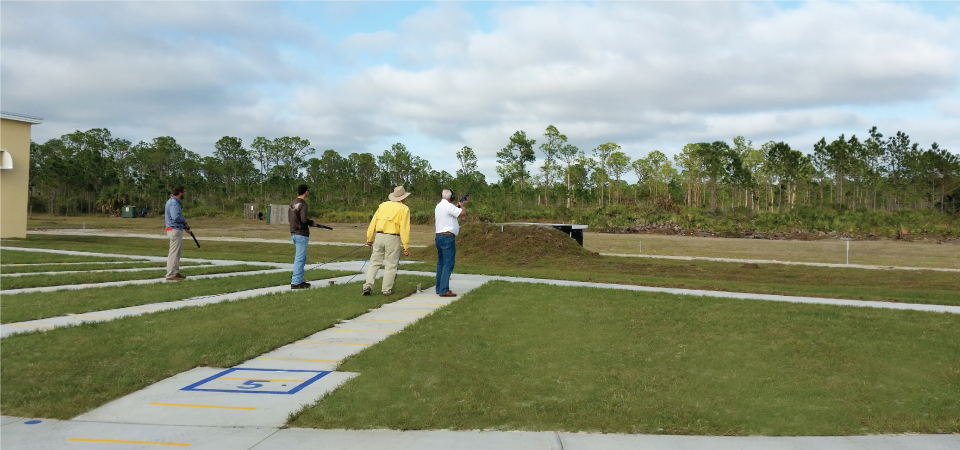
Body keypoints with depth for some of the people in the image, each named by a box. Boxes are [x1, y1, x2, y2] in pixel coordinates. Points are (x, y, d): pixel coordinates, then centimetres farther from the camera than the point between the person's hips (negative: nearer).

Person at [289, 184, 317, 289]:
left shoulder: (293, 203, 10)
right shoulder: (302, 204, -15)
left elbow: (289, 215, 18)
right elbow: (304, 219, -22)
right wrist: (311, 222, -2)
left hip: (294, 233, 9)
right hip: (301, 234, -9)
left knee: (302, 257, 17)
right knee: (300, 258, -5)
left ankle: (299, 279, 20)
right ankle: (295, 282, -5)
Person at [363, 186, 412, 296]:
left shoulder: (383, 205, 10)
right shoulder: (404, 209, -2)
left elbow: (373, 222, 8)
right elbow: (404, 228, -10)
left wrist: (369, 238, 16)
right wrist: (406, 246, -9)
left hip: (379, 236, 4)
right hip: (393, 238, -4)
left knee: (374, 262, 12)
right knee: (391, 265, 6)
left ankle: (368, 286, 1)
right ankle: (386, 290, 9)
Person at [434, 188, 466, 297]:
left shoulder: (439, 206, 14)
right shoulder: (448, 206, -15)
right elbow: (463, 213, -17)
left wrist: (460, 204, 34)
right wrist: (461, 205, 3)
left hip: (439, 236, 10)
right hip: (447, 237, -10)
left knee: (441, 263, 15)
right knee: (448, 264, -9)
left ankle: (439, 288, 20)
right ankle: (444, 290, -13)